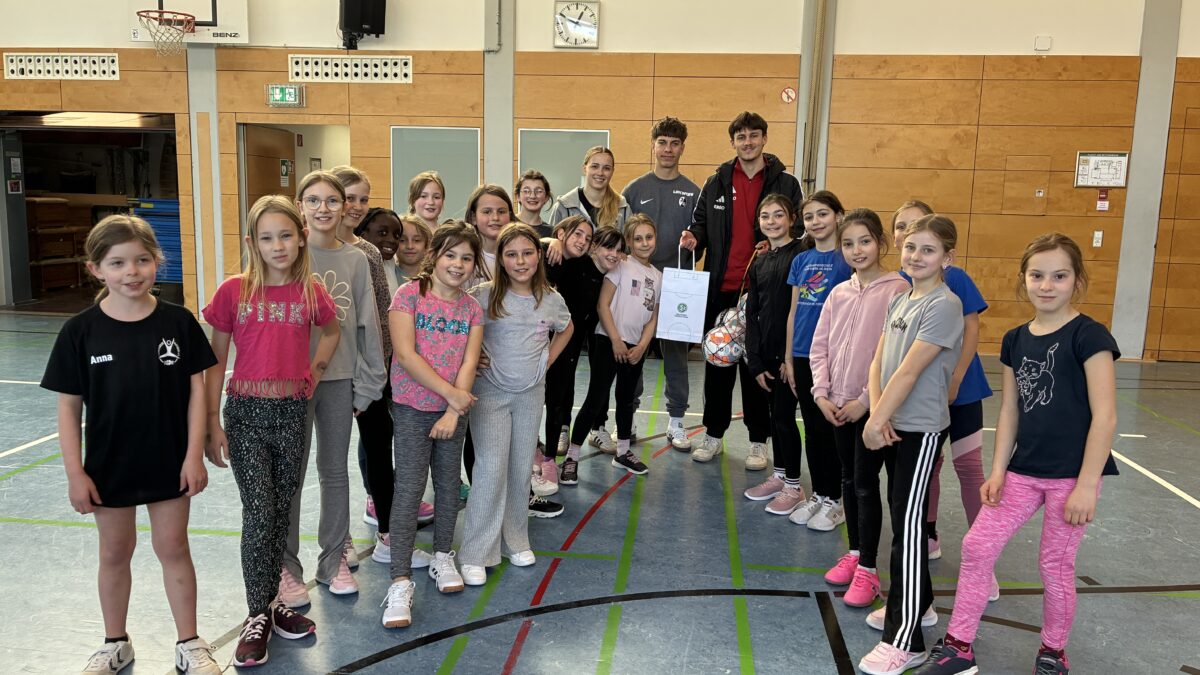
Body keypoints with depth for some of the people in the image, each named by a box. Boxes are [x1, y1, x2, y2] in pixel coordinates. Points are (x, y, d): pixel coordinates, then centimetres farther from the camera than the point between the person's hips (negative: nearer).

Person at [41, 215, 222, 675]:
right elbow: (69, 406, -5)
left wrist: (194, 455, -8)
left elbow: (195, 390, -5)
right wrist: (75, 473, -7)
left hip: (170, 462, 0)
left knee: (173, 549, 11)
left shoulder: (178, 322, -9)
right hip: (109, 465, 1)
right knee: (115, 553, 16)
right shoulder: (80, 331, -9)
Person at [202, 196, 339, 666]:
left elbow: (331, 333, 20)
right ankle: (258, 616, 12)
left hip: (291, 412, 2)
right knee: (259, 515, -4)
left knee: (281, 512, 11)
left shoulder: (312, 292, -2)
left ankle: (270, 601, 28)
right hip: (246, 412, -2)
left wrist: (311, 376, 7)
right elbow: (215, 362, -1)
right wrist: (213, 425, -4)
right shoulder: (234, 292, -6)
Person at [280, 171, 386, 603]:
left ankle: (334, 559, 28)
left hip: (340, 378, 3)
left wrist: (367, 383, 3)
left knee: (336, 472, 13)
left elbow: (367, 325, 5)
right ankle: (287, 567, 20)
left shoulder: (355, 260, 4)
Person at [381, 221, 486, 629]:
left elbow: (468, 363, -3)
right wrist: (451, 394, -16)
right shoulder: (410, 294, -9)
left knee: (448, 482, 13)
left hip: (454, 410, 4)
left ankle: (442, 557, 32)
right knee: (409, 488, -7)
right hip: (412, 408, -4)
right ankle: (400, 581, -3)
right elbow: (406, 354, -16)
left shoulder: (471, 308, 4)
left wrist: (454, 412, -14)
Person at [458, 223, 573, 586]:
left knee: (521, 469, 10)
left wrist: (547, 360, 9)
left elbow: (566, 330, 19)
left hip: (531, 394, 4)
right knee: (491, 467, -10)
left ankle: (516, 540, 27)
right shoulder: (485, 295, -12)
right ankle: (475, 554, -1)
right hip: (490, 393, -3)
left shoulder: (552, 300, -1)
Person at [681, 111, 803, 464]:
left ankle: (759, 440, 17)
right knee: (717, 364, 10)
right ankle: (713, 434, 23)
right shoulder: (716, 183, 9)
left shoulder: (785, 183, 2)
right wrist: (695, 238, -7)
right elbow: (700, 221, 15)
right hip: (720, 289, 3)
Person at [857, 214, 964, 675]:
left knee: (908, 528, -7)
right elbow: (878, 364, 4)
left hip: (921, 429, -8)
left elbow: (908, 372, -19)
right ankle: (915, 603, 34)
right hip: (892, 426, 8)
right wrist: (877, 416, -9)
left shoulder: (944, 306, -14)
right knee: (903, 519, 17)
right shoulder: (899, 300, 10)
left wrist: (876, 421, -16)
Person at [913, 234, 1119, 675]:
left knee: (1055, 565, 7)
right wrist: (998, 470, 3)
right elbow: (1009, 411, 9)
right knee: (978, 545, 1)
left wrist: (1086, 485, -16)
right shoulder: (1015, 340, 6)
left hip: (1073, 473, -5)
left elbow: (1105, 416, -14)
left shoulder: (1088, 336, -12)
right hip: (1024, 470, 5)